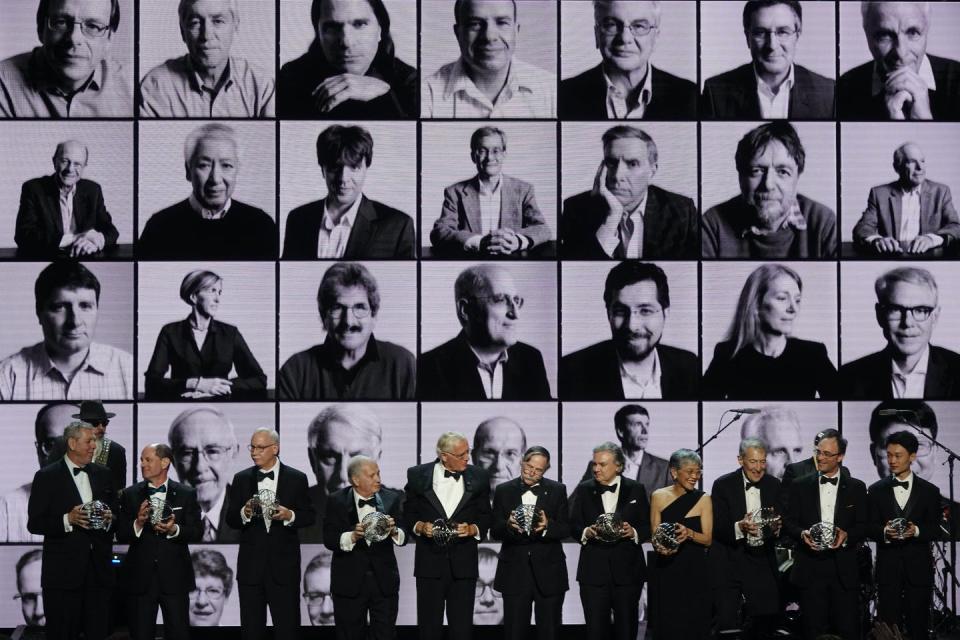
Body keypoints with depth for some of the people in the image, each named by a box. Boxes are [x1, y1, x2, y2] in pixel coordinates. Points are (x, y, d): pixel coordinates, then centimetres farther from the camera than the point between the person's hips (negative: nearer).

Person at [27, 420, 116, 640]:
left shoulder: (103, 475, 13)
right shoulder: (47, 477, -1)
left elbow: (116, 517, 19)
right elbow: (34, 523, -5)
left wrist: (109, 519, -4)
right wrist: (67, 520, -19)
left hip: (98, 570, 4)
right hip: (64, 572, -4)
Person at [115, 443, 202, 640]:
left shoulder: (186, 494, 4)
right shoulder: (130, 494, 7)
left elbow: (196, 533, 1)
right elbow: (121, 535, 2)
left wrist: (174, 529, -18)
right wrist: (138, 523, -17)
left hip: (174, 579, -1)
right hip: (140, 578, 1)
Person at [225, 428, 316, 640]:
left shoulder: (297, 479, 3)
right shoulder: (241, 479, 8)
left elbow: (309, 517, 3)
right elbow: (230, 519, 5)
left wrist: (290, 515, -17)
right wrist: (244, 513, -16)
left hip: (284, 566, -2)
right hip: (250, 565, 2)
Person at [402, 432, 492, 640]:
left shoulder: (478, 477, 5)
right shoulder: (418, 475, 2)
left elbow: (485, 517, 9)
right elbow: (408, 515, 7)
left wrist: (472, 529, -10)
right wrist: (419, 526, -12)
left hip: (463, 566, 1)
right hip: (429, 562, 0)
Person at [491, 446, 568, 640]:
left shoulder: (557, 490, 5)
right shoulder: (503, 491, 5)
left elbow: (565, 529, 0)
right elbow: (494, 531, 1)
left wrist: (547, 526, -21)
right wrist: (509, 525, -21)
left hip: (548, 572, 0)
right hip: (515, 572, 0)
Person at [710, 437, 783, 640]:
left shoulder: (773, 485, 5)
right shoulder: (723, 485, -6)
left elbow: (782, 524, 2)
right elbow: (716, 528, -11)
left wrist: (776, 527, -22)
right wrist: (740, 527, -31)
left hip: (761, 561, 3)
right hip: (729, 561, -3)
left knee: (764, 623, 3)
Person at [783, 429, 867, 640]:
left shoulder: (856, 488, 9)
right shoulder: (800, 486, 9)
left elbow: (863, 526, 7)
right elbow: (788, 521, 7)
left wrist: (847, 535, -14)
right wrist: (802, 534, -14)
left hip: (844, 569, 0)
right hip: (810, 569, 0)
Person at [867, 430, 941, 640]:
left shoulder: (929, 491, 6)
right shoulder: (876, 490, 8)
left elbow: (935, 530, 2)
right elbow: (870, 528, 3)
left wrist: (916, 530, -19)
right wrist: (884, 532, -19)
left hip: (919, 567, 0)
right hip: (888, 566, 0)